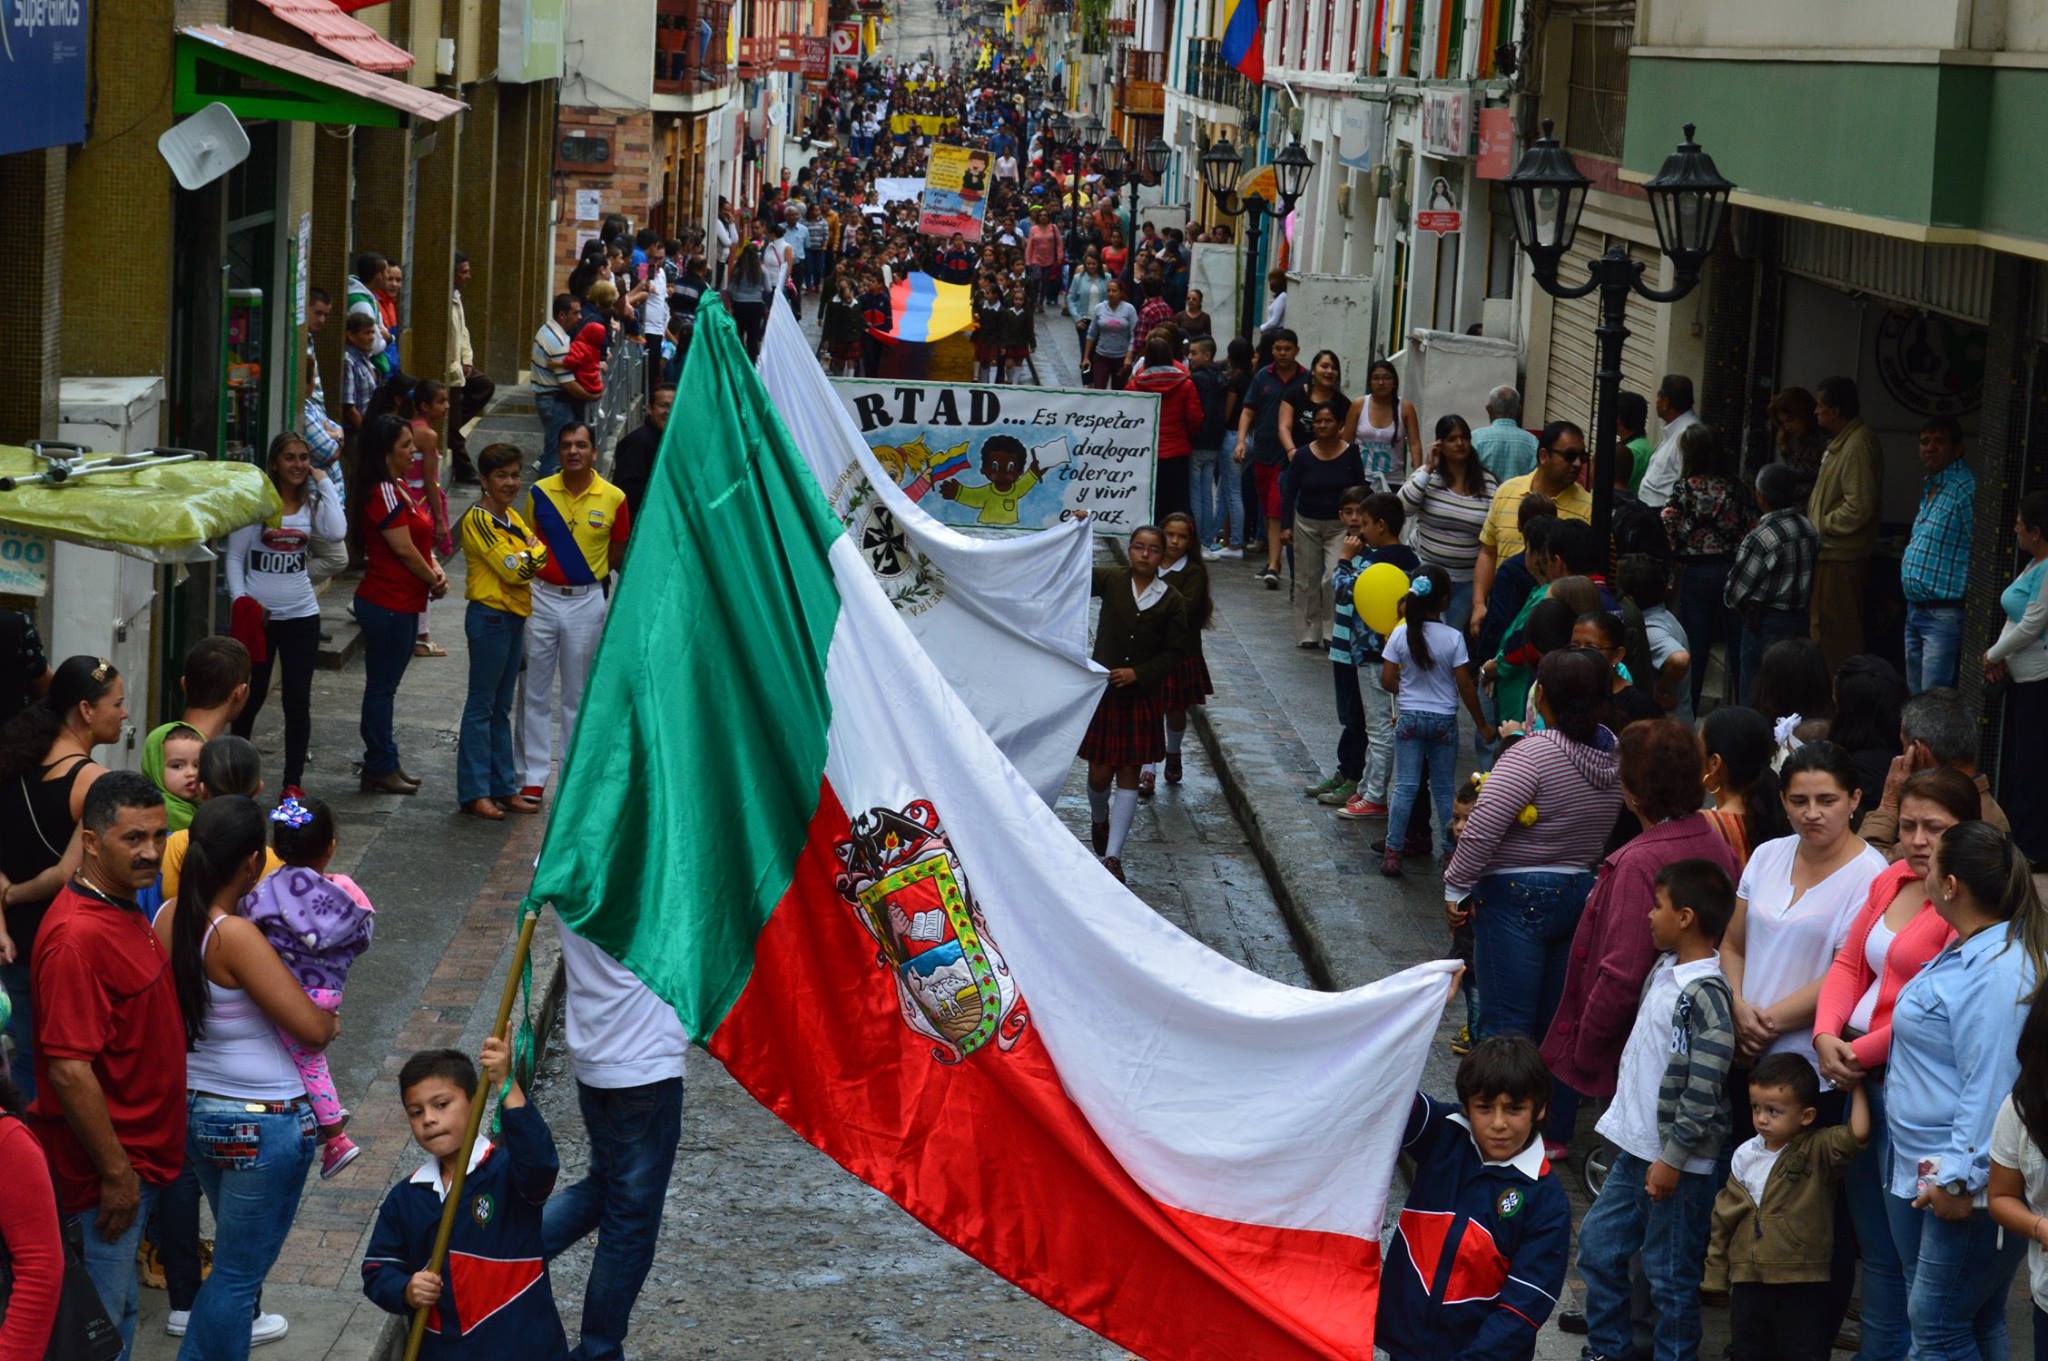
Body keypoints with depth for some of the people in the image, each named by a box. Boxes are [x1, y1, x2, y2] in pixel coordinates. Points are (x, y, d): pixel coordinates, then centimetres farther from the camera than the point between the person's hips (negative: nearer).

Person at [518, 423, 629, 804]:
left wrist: (586, 573, 3)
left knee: (579, 695, 8)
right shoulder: (540, 493, -2)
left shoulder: (613, 498, -5)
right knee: (534, 691, 4)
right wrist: (535, 568, -3)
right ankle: (533, 776, 12)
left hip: (587, 601, -1)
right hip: (541, 598, 1)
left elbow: (616, 554, 7)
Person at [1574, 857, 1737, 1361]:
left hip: (1676, 1164, -10)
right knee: (1597, 1244, 18)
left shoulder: (1705, 997, -21)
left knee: (1670, 1278, 1)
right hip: (1636, 1148, 10)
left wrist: (1672, 1158, -20)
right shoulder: (1665, 970, 8)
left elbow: (1702, 1091, -23)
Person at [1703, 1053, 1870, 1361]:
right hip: (1748, 1283, 5)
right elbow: (1725, 1216, 11)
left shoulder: (1817, 1152, -8)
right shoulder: (1745, 1156, 3)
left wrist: (1857, 1089, -18)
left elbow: (1858, 1134, -28)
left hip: (1802, 1288, -4)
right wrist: (1716, 1274, 12)